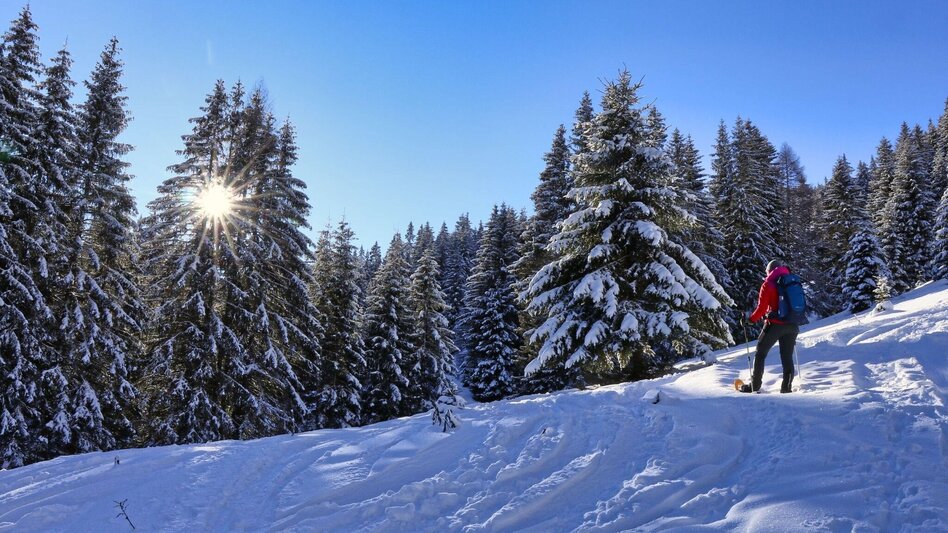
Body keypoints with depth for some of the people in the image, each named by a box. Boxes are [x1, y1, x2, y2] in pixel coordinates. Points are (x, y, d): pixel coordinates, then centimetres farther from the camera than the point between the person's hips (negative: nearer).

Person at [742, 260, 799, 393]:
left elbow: (761, 308, -8)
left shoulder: (768, 284, -4)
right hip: (792, 325, 5)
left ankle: (755, 386, 8)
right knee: (787, 357, 10)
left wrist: (751, 319, 5)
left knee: (760, 354, 7)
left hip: (775, 324, -4)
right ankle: (786, 388, 6)